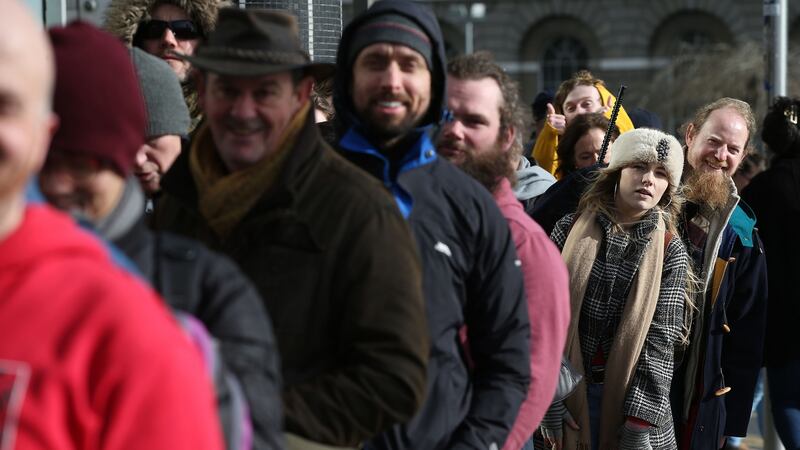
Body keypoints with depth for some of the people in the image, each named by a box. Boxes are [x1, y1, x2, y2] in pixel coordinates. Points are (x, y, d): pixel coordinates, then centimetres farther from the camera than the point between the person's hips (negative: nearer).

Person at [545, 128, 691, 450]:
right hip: (568, 392, 1)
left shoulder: (670, 251, -1)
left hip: (630, 394, 0)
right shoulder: (571, 230, 0)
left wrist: (640, 421, -14)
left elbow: (661, 338, -6)